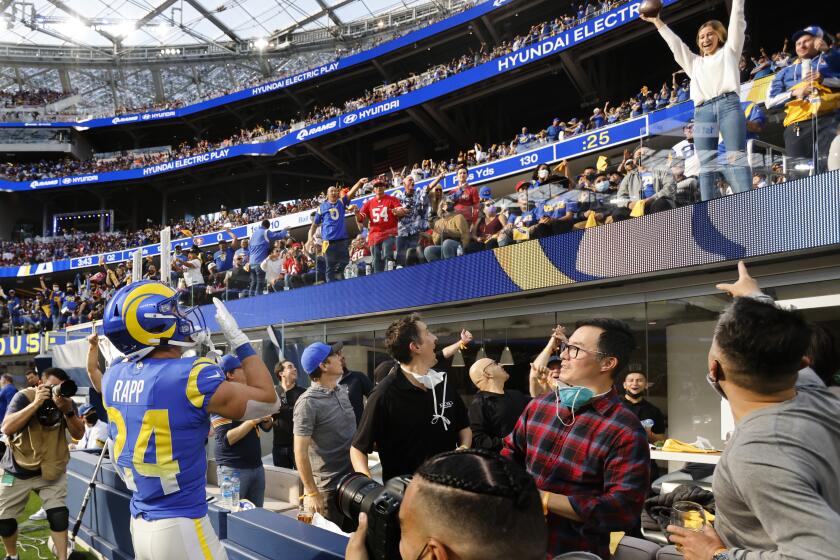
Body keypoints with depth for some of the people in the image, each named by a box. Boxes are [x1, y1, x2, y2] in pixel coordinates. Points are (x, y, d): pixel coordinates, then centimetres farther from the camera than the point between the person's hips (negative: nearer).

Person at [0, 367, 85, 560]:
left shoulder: (66, 401, -8)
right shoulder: (24, 396, -17)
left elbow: (78, 434, -12)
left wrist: (68, 411, -29)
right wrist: (36, 403, -36)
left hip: (52, 468, 1)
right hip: (17, 468, -1)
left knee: (59, 516, -10)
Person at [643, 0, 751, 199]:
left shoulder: (728, 51, 25)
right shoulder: (695, 62, 33)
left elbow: (736, 23, 18)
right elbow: (675, 43, 34)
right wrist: (657, 22, 34)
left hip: (728, 105, -3)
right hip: (702, 112, 4)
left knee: (737, 157, -14)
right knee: (706, 165, -6)